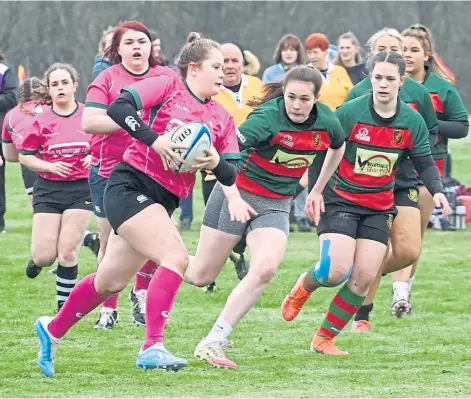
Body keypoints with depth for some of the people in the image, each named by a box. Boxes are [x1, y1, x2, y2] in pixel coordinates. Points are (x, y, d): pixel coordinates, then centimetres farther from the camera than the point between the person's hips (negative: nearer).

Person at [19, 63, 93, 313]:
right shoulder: (42, 121, -1)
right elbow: (24, 156, 3)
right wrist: (50, 166, -12)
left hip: (80, 190, -1)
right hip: (48, 190, 1)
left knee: (68, 253, -7)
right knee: (44, 257, -4)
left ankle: (64, 308, 7)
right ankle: (37, 259, 35)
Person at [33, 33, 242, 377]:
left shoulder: (222, 119, 12)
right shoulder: (169, 87, -5)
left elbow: (230, 177, 8)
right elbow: (119, 107, -17)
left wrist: (216, 162, -14)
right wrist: (155, 140, -25)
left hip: (164, 202, 7)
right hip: (130, 185, -7)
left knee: (111, 281, 14)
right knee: (177, 258, -25)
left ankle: (53, 330, 35)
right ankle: (152, 347, -27)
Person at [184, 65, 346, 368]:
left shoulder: (327, 123, -7)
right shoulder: (268, 118, -25)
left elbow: (338, 147, 18)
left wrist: (318, 189, 19)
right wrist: (233, 199, -45)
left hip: (276, 205, 4)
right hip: (238, 193, -4)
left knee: (265, 270, -21)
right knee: (200, 276, 2)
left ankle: (213, 343, -14)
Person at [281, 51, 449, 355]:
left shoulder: (413, 122, -3)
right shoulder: (350, 113, -13)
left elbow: (425, 162, 5)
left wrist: (437, 191, -13)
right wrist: (315, 190, -11)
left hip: (379, 208, 4)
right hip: (340, 201, -3)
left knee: (364, 277, -5)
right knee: (336, 271, -16)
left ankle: (324, 339, 9)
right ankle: (304, 286, 21)